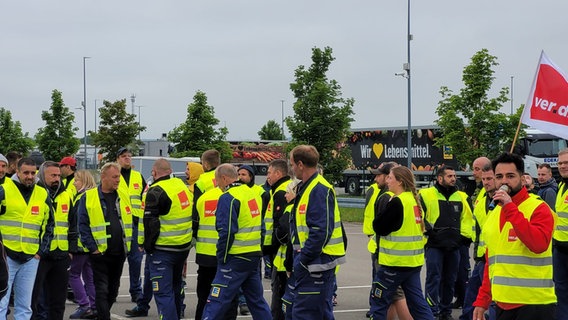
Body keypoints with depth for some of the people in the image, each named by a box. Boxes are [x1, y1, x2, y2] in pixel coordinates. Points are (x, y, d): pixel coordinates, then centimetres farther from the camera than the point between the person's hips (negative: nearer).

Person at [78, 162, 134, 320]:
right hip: (100, 253, -5)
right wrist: (93, 247, -11)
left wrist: (128, 242, 5)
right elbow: (83, 225, -6)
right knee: (102, 291, -5)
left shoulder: (124, 196, 7)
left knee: (113, 290, 15)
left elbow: (129, 221, 14)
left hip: (119, 253, 5)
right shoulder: (88, 197, -5)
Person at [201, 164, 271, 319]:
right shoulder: (253, 193, 13)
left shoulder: (228, 198, -13)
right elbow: (261, 227, 18)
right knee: (257, 300, 17)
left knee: (216, 302, -5)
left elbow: (226, 232, -18)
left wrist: (221, 258, -9)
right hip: (255, 257, 8)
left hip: (236, 258, -8)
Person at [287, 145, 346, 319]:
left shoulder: (319, 190, -18)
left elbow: (321, 231, -25)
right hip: (313, 261, 10)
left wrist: (303, 259, -19)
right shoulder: (307, 187, 15)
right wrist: (300, 258, 12)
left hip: (317, 263, -10)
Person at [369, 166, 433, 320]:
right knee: (418, 303, 11)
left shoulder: (397, 202, -16)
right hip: (414, 261, 8)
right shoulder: (414, 199, 9)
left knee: (379, 302, 5)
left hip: (394, 262, -8)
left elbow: (379, 227, -14)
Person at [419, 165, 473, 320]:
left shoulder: (461, 197, 12)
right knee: (434, 279, -7)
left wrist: (465, 236, 8)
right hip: (434, 245, -5)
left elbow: (467, 218, 17)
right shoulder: (426, 195, -3)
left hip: (454, 246, 5)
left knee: (450, 281, 12)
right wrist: (427, 230, -12)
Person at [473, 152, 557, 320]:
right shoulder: (492, 217, 13)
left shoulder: (538, 208, -7)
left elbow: (539, 245, -25)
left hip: (533, 304, -6)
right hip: (502, 305, 6)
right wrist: (482, 301, 13)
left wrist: (510, 208, -22)